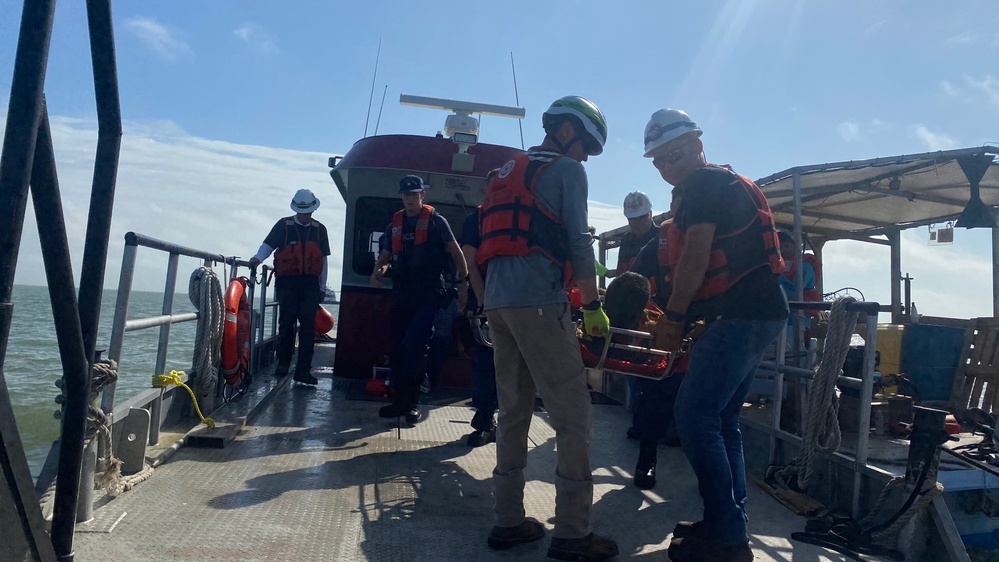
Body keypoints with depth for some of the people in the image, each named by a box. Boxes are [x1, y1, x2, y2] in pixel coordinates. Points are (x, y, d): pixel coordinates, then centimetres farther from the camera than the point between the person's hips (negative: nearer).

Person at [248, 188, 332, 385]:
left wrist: (322, 287, 12)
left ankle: (303, 369, -2)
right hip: (287, 282, -1)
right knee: (286, 323, 2)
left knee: (308, 326, -3)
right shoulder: (284, 225, 3)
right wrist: (258, 258, -23)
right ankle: (283, 362, 17)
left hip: (310, 284, 2)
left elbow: (323, 259, 13)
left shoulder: (319, 229, 10)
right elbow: (268, 245, -1)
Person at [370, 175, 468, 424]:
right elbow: (384, 258, 16)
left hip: (429, 296, -6)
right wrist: (378, 271, -7)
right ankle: (400, 399, 18)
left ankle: (412, 402, -5)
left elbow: (456, 253, 0)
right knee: (397, 350, 7)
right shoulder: (394, 225, 15)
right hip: (403, 296, 6)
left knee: (413, 347, -16)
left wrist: (464, 285, -4)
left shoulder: (435, 221, 0)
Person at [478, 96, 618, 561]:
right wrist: (593, 306, -1)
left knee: (513, 411, 12)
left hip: (497, 300, 9)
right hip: (537, 299, -9)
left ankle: (509, 521, 16)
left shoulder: (510, 171, 26)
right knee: (572, 413, -5)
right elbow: (578, 242, -6)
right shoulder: (567, 170, 2)